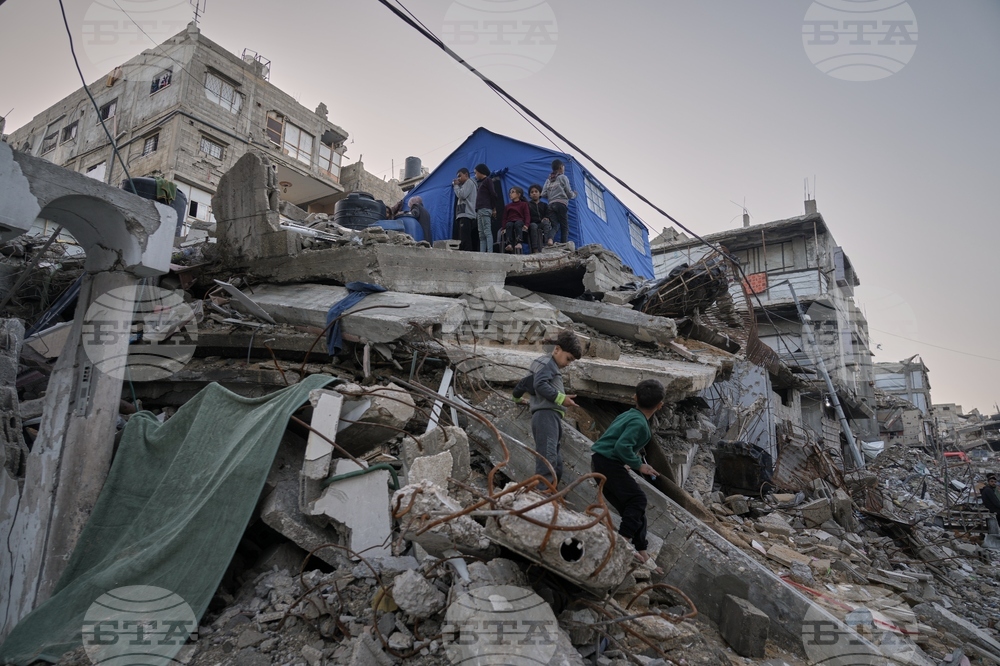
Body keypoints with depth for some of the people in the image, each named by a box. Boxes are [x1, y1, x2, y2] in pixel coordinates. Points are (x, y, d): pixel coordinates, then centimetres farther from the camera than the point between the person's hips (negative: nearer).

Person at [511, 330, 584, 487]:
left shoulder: (550, 367, 32)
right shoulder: (547, 363, 0)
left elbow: (523, 383, 40)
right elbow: (540, 384, -19)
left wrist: (518, 398, 57)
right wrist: (561, 398, -18)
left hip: (549, 417, 11)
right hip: (547, 415, -11)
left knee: (556, 465, 6)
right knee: (548, 458, -26)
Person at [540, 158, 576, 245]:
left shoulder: (548, 180, 20)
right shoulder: (563, 177, 6)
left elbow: (543, 194, 13)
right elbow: (569, 193, 5)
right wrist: (574, 195, 26)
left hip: (551, 205, 5)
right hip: (561, 204, -5)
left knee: (554, 225, -2)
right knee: (564, 226, -2)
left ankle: (550, 238, -32)